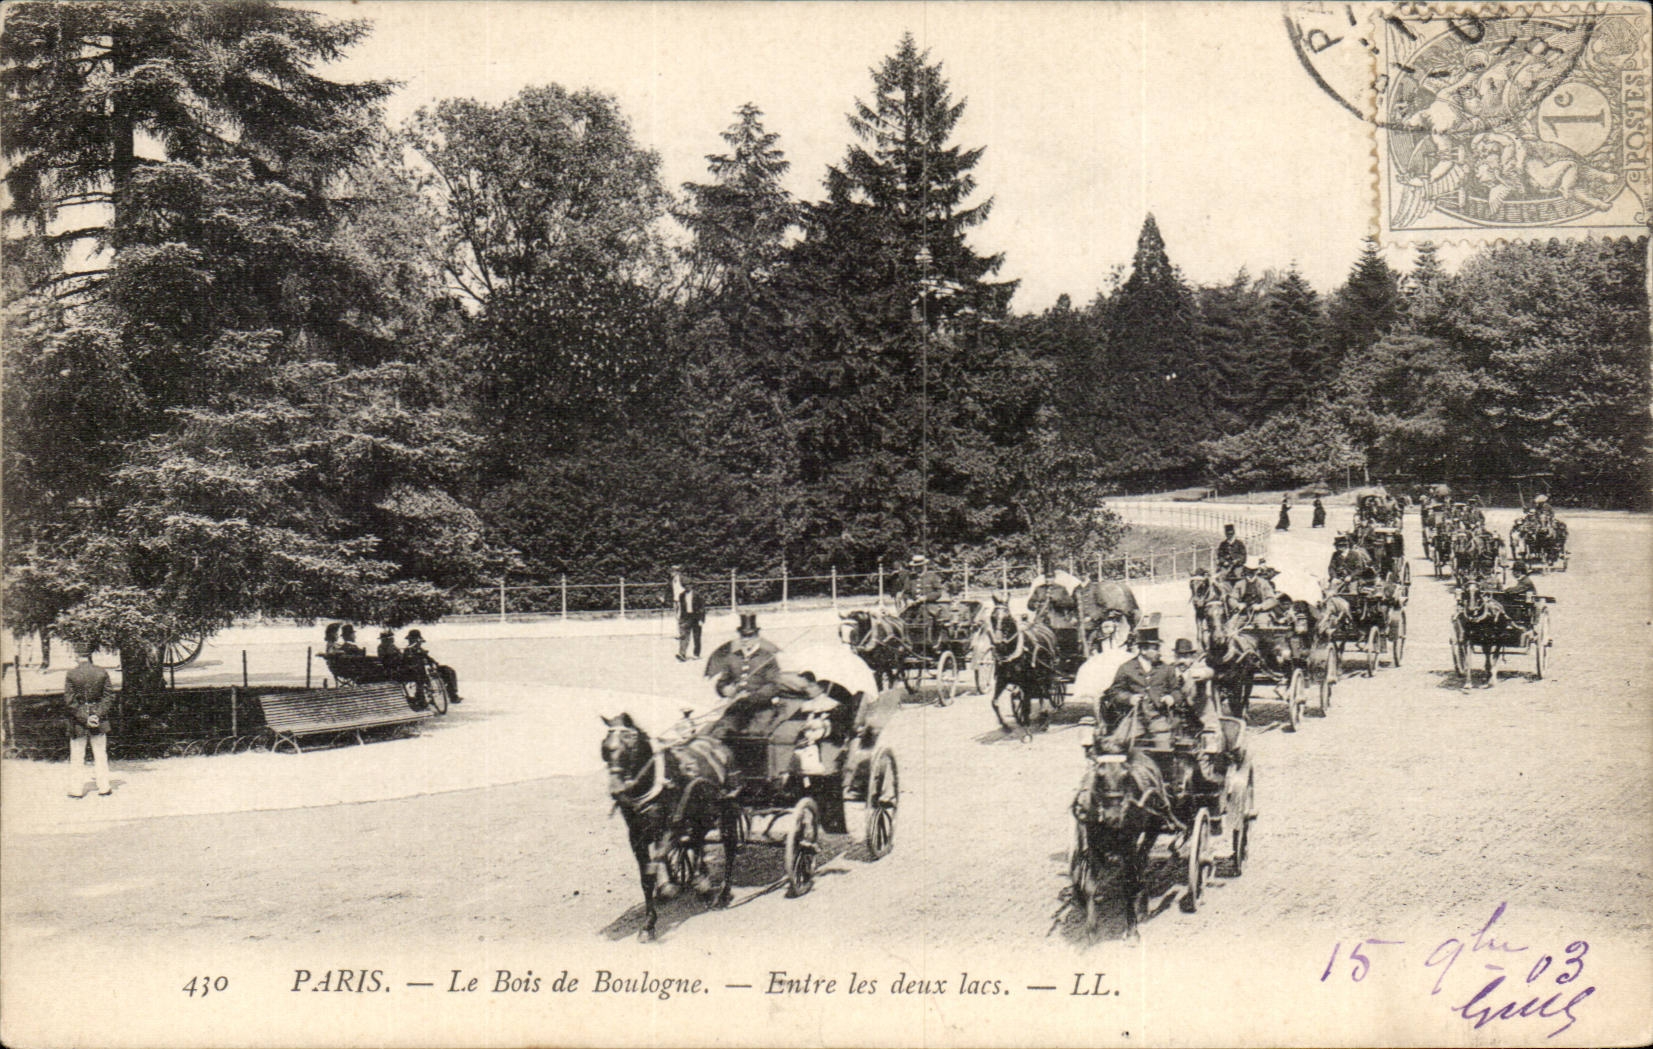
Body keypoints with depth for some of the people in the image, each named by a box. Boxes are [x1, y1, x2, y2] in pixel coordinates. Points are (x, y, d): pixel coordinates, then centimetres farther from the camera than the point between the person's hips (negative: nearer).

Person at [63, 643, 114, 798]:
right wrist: (98, 714, -6)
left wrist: (84, 718, -10)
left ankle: (77, 789, 12)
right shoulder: (102, 673, -4)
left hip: (77, 722, -2)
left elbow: (69, 702, -12)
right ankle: (104, 788, 15)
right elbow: (109, 696, -4)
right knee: (100, 754, 11)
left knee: (77, 756, 8)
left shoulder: (71, 675, -11)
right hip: (99, 720, 2)